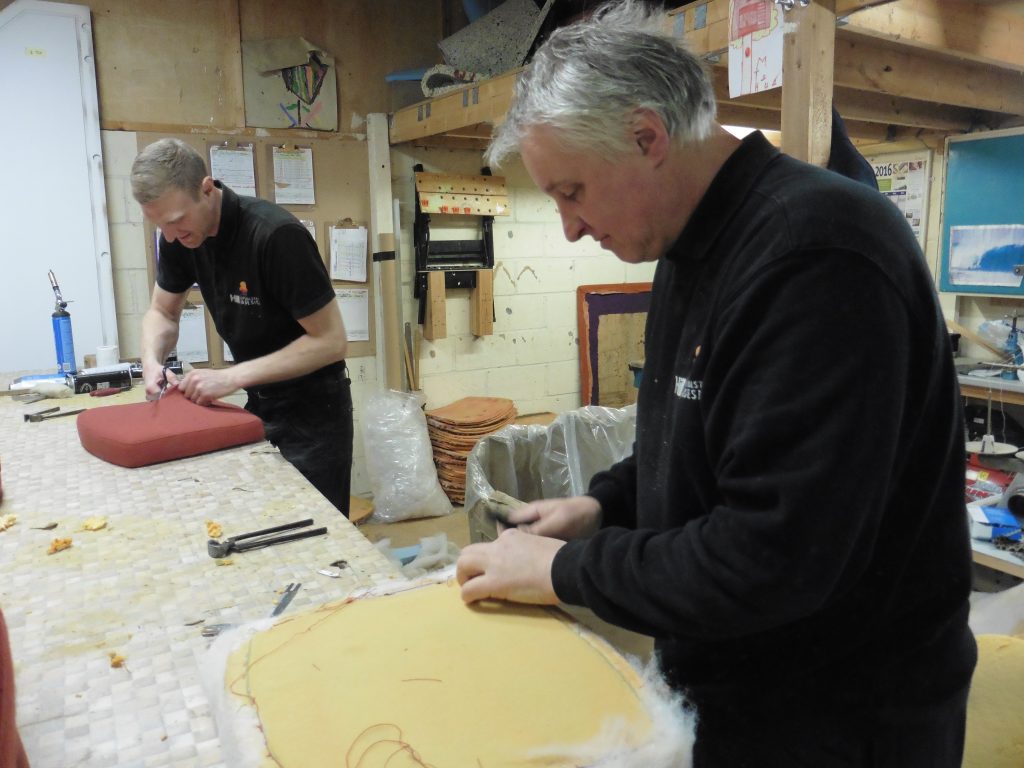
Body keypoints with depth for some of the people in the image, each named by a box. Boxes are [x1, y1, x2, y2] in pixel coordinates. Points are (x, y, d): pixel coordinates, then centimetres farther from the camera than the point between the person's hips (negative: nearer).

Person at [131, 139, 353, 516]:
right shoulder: (179, 237, -4)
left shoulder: (277, 235, -26)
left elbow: (330, 340, -24)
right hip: (257, 403, 7)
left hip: (311, 409, -6)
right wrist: (152, 360, -10)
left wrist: (232, 377, -25)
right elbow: (162, 312, 11)